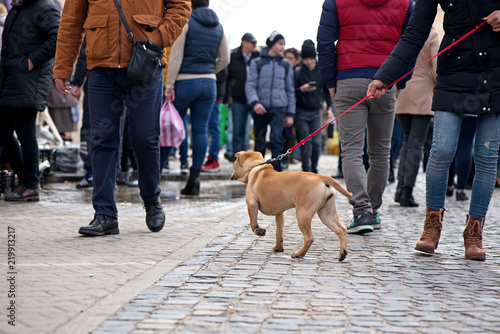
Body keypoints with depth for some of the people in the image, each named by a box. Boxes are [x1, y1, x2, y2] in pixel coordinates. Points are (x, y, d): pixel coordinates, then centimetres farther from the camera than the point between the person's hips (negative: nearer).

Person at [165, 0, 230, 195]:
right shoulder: (218, 27, 11)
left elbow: (176, 56, -11)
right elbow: (225, 59, 14)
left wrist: (169, 85, -12)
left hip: (185, 82, -4)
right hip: (209, 84, 4)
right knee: (200, 130, 2)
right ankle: (194, 180, -1)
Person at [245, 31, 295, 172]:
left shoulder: (286, 66, 12)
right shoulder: (257, 63, 5)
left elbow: (290, 90, 14)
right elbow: (250, 85, -1)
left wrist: (290, 113, 10)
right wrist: (254, 102, -19)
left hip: (279, 109, 1)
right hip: (260, 109, 0)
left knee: (277, 139, -15)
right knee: (259, 143, 5)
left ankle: (276, 172, -14)